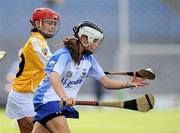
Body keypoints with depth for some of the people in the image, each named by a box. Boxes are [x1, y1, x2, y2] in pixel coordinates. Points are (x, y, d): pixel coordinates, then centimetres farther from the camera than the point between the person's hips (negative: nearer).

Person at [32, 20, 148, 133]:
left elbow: (106, 82, 8)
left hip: (64, 102, 8)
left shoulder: (89, 59, 6)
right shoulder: (63, 55, -19)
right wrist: (64, 97, -52)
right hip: (47, 99, -8)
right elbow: (54, 78, -35)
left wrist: (129, 84, -7)